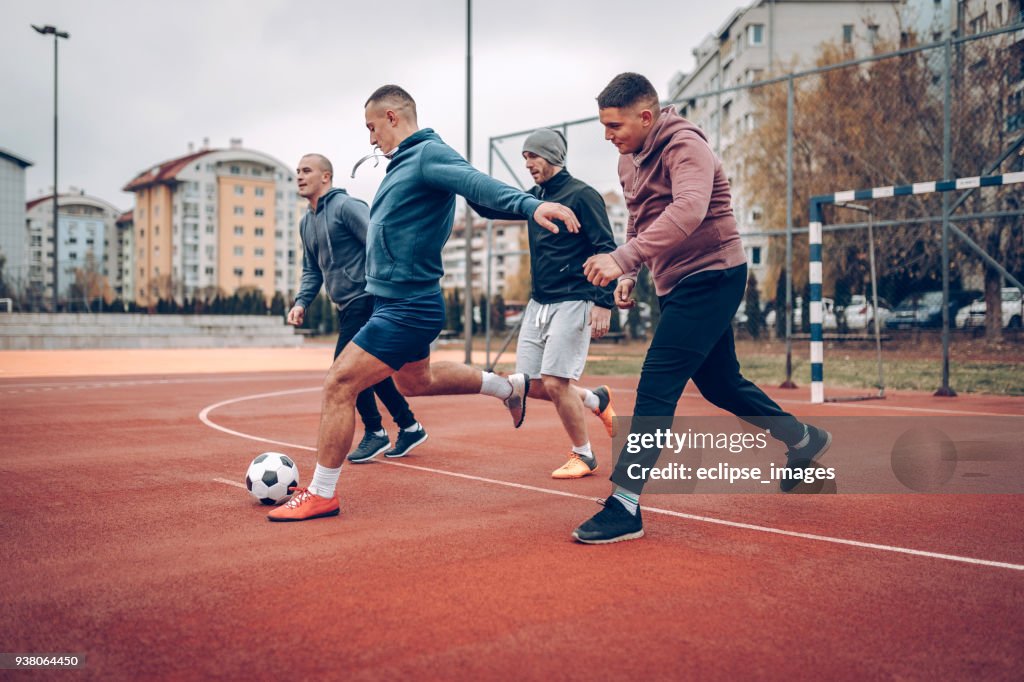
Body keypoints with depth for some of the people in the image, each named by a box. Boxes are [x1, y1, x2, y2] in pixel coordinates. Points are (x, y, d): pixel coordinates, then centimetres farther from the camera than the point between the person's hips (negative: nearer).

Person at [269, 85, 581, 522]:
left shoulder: (429, 154, -16)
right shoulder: (404, 162, 14)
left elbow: (477, 183, -33)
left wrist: (529, 205, -50)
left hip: (407, 309, -11)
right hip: (402, 302, 11)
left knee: (339, 384, -10)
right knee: (416, 380, 29)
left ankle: (321, 494, 2)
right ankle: (509, 387, 41)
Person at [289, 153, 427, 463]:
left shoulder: (346, 206, -11)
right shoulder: (306, 223, 16)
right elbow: (312, 270, 23)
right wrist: (301, 302, 7)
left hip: (365, 301, -9)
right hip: (345, 308, 9)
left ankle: (375, 433, 5)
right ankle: (409, 427, 24)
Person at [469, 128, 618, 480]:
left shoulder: (582, 195, -8)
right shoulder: (534, 197, 13)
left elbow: (606, 250, -13)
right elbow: (491, 208, 17)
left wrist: (604, 303, -21)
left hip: (572, 303, -8)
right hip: (538, 304, 8)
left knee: (554, 383, -11)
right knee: (532, 386, 5)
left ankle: (584, 456, 9)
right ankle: (596, 400, 30)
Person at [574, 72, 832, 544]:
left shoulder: (684, 145, -18)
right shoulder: (630, 158, 9)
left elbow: (688, 210, -36)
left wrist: (622, 259, -43)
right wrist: (629, 275, 7)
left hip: (710, 276, -10)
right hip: (676, 284, 10)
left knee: (656, 384, -17)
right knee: (718, 383, 19)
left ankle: (624, 507, -15)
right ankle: (804, 439, 40)